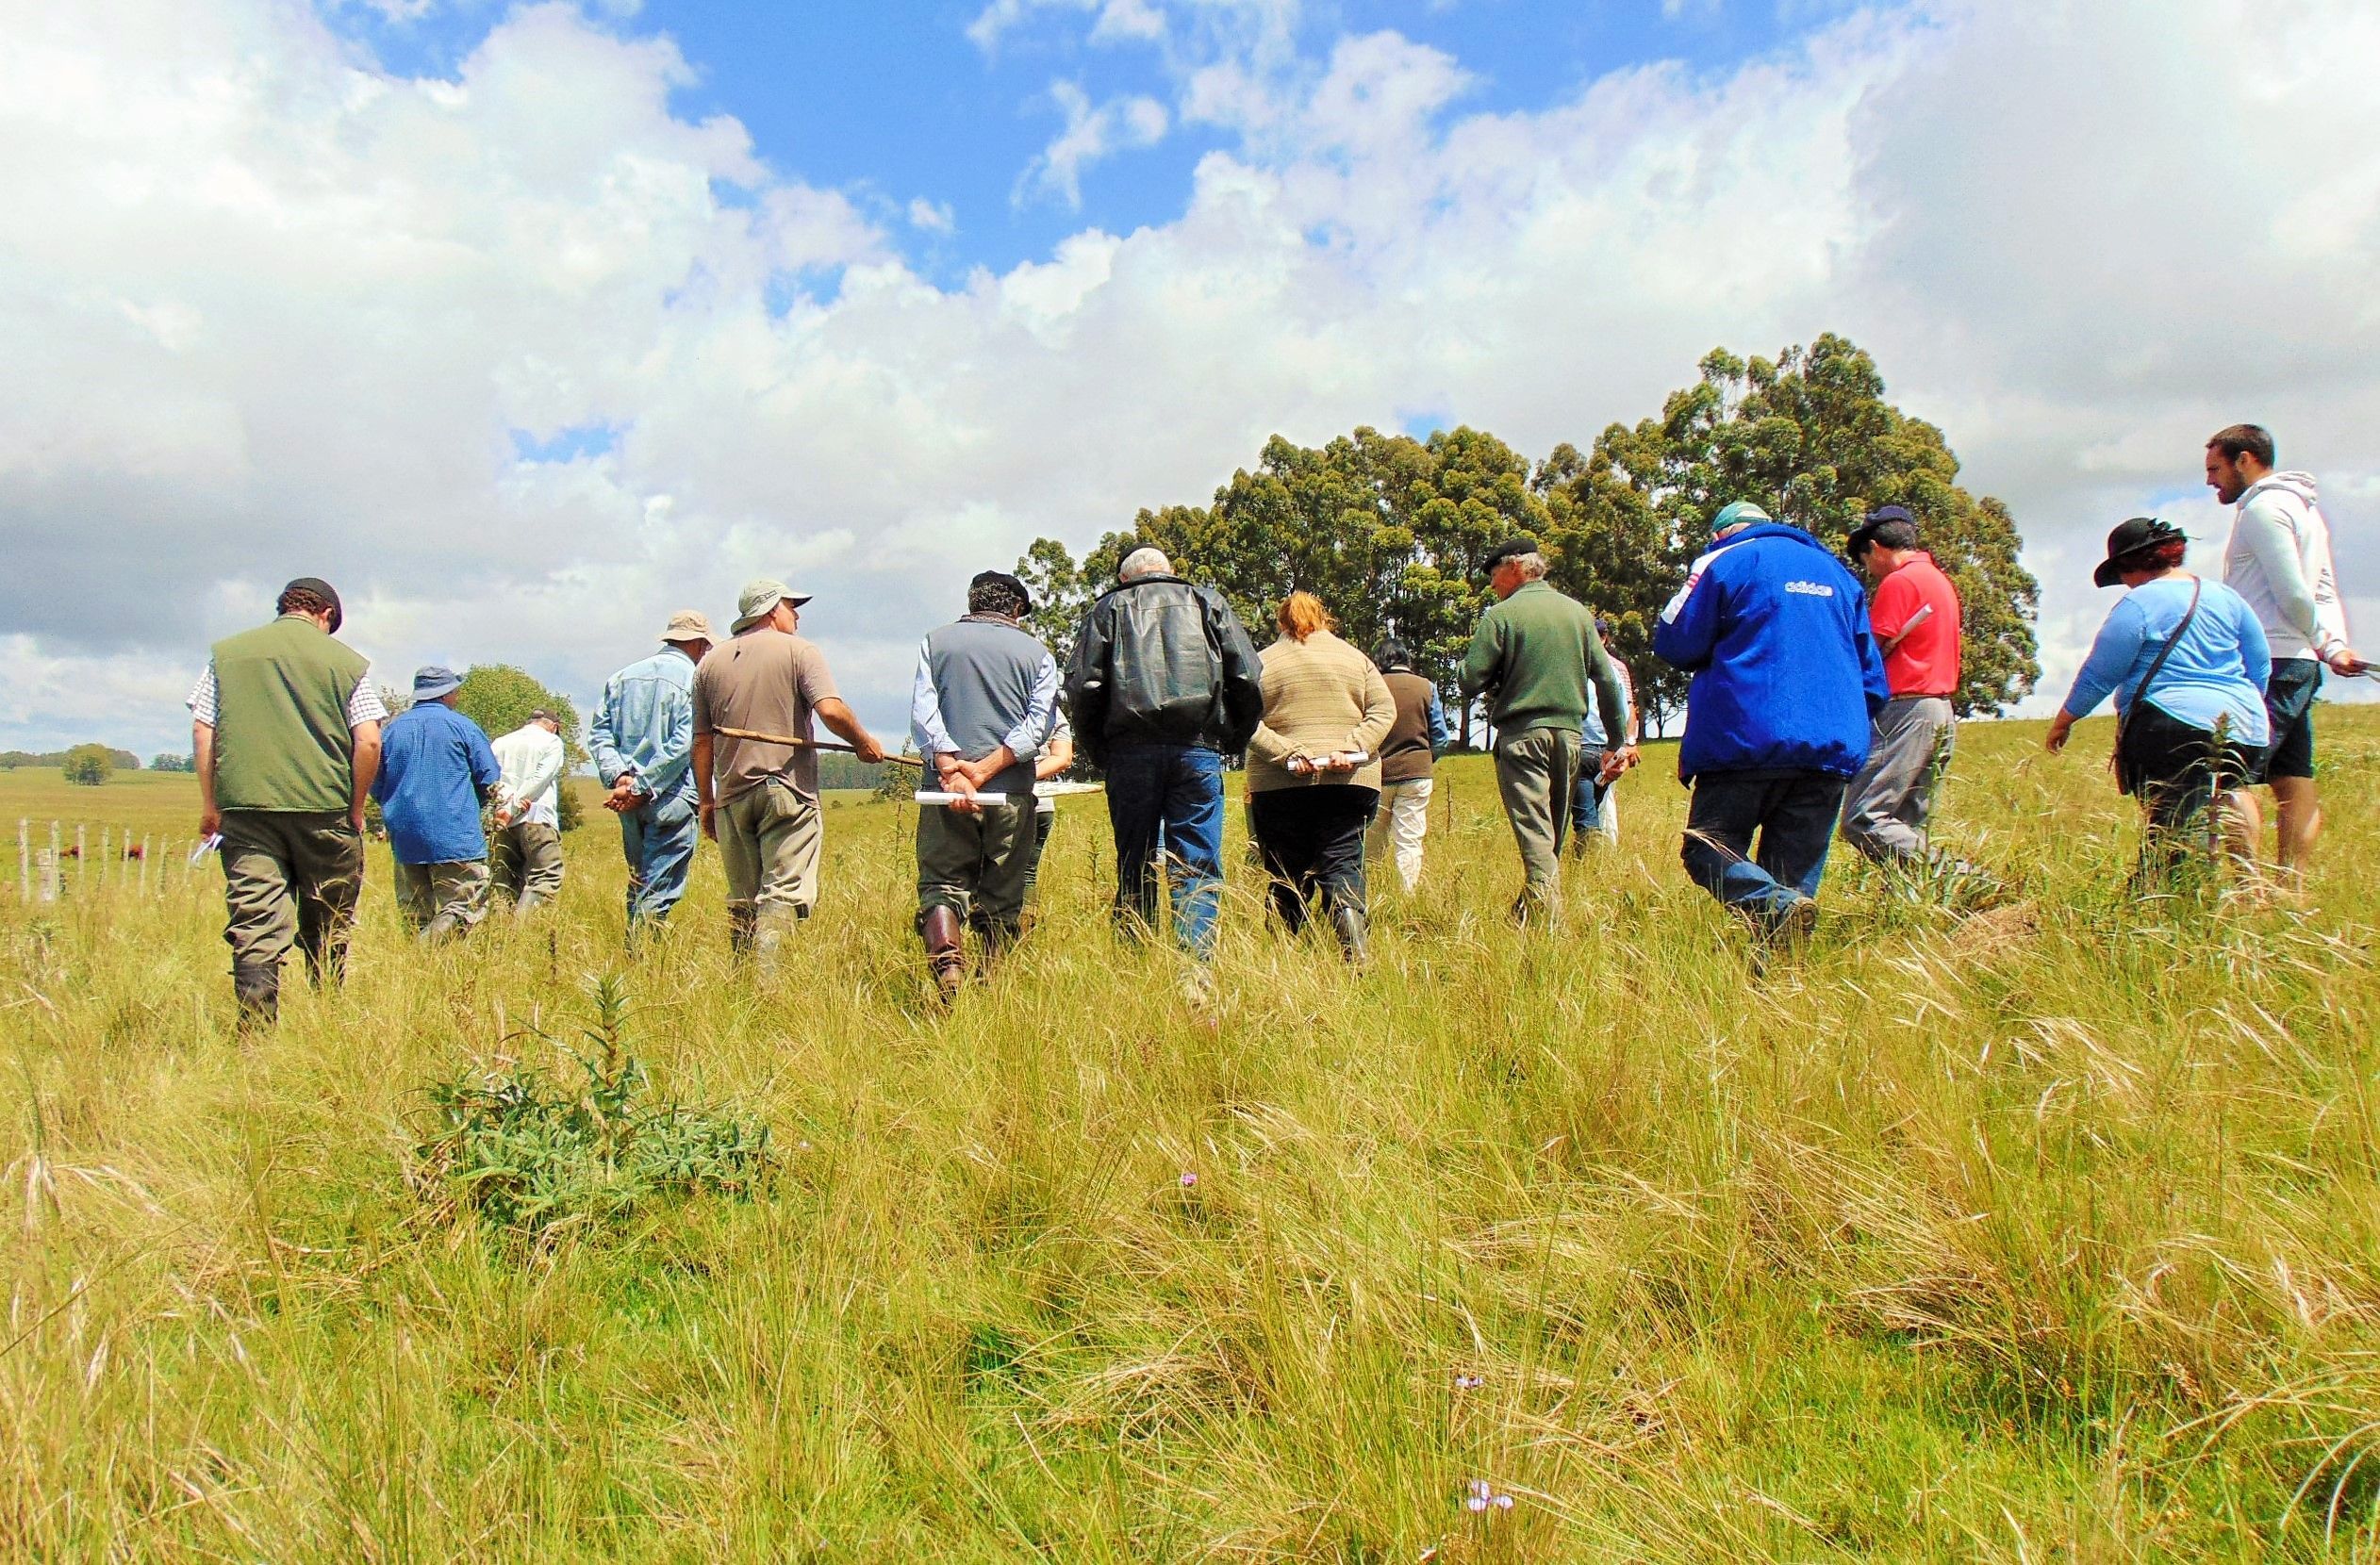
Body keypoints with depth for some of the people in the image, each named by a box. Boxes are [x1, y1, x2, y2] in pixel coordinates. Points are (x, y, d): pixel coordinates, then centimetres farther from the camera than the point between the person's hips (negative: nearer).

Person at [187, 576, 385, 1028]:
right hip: (324, 810, -1)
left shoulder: (226, 653, 11)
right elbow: (369, 741, -3)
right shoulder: (345, 660, 4)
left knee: (254, 929, -2)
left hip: (245, 809, 1)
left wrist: (210, 805, 13)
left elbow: (202, 731, 8)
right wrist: (355, 810, 6)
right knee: (326, 931, 11)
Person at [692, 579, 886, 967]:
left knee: (742, 901, 13)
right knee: (783, 893, -7)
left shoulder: (710, 663, 13)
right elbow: (831, 710, -15)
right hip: (787, 792, -5)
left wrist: (706, 800, 17)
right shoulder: (798, 651, -1)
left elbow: (702, 741, 13)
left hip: (732, 796, 5)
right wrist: (864, 743, 2)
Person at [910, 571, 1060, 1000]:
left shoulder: (936, 642, 11)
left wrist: (951, 770, -13)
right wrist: (986, 769, -10)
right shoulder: (1036, 652, 10)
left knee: (941, 885, 2)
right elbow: (1038, 722, -4)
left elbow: (922, 713, -3)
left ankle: (945, 959, -23)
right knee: (1002, 899, 9)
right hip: (1012, 793, 0)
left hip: (945, 791, 0)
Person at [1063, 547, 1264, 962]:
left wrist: (1099, 752, 10)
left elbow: (1083, 685, 1)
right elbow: (1249, 679, 6)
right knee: (1197, 867, -1)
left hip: (1131, 749, 0)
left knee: (1134, 868, 7)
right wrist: (1232, 742, 16)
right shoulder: (1208, 603, 17)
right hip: (1199, 748, 0)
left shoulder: (1109, 608, 15)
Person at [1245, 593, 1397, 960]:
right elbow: (1384, 710, 4)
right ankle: (1358, 954, -20)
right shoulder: (1355, 658, 12)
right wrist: (1352, 748, -7)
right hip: (1349, 781, 1)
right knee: (1342, 865, -2)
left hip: (1279, 785, -1)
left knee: (1286, 877, 6)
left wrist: (1286, 754, -12)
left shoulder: (1262, 662, 6)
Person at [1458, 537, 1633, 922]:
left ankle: (1539, 910, -14)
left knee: (1534, 830, -6)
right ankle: (1533, 905, 22)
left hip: (1522, 734, -5)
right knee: (1555, 831, 15)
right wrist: (1620, 739, 15)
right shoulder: (1577, 611, 9)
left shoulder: (1500, 615, -7)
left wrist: (1497, 679, 12)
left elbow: (1470, 681, -11)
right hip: (1570, 733, 5)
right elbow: (1607, 679, 9)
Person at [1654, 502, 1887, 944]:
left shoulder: (1725, 561, 3)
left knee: (1707, 850, 1)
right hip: (1834, 748, 5)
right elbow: (1873, 677, 21)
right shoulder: (1836, 572, 21)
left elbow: (1674, 644, 0)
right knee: (1795, 877, 8)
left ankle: (1777, 907, -24)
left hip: (1748, 740, -5)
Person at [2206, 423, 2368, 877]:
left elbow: (2293, 595, -14)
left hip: (2268, 664, -11)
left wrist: (2323, 643, 2)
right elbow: (2325, 592, 17)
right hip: (2300, 664, 11)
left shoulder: (2264, 507, -9)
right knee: (2295, 785, 8)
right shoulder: (2304, 507, 23)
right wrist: (2335, 646, 4)